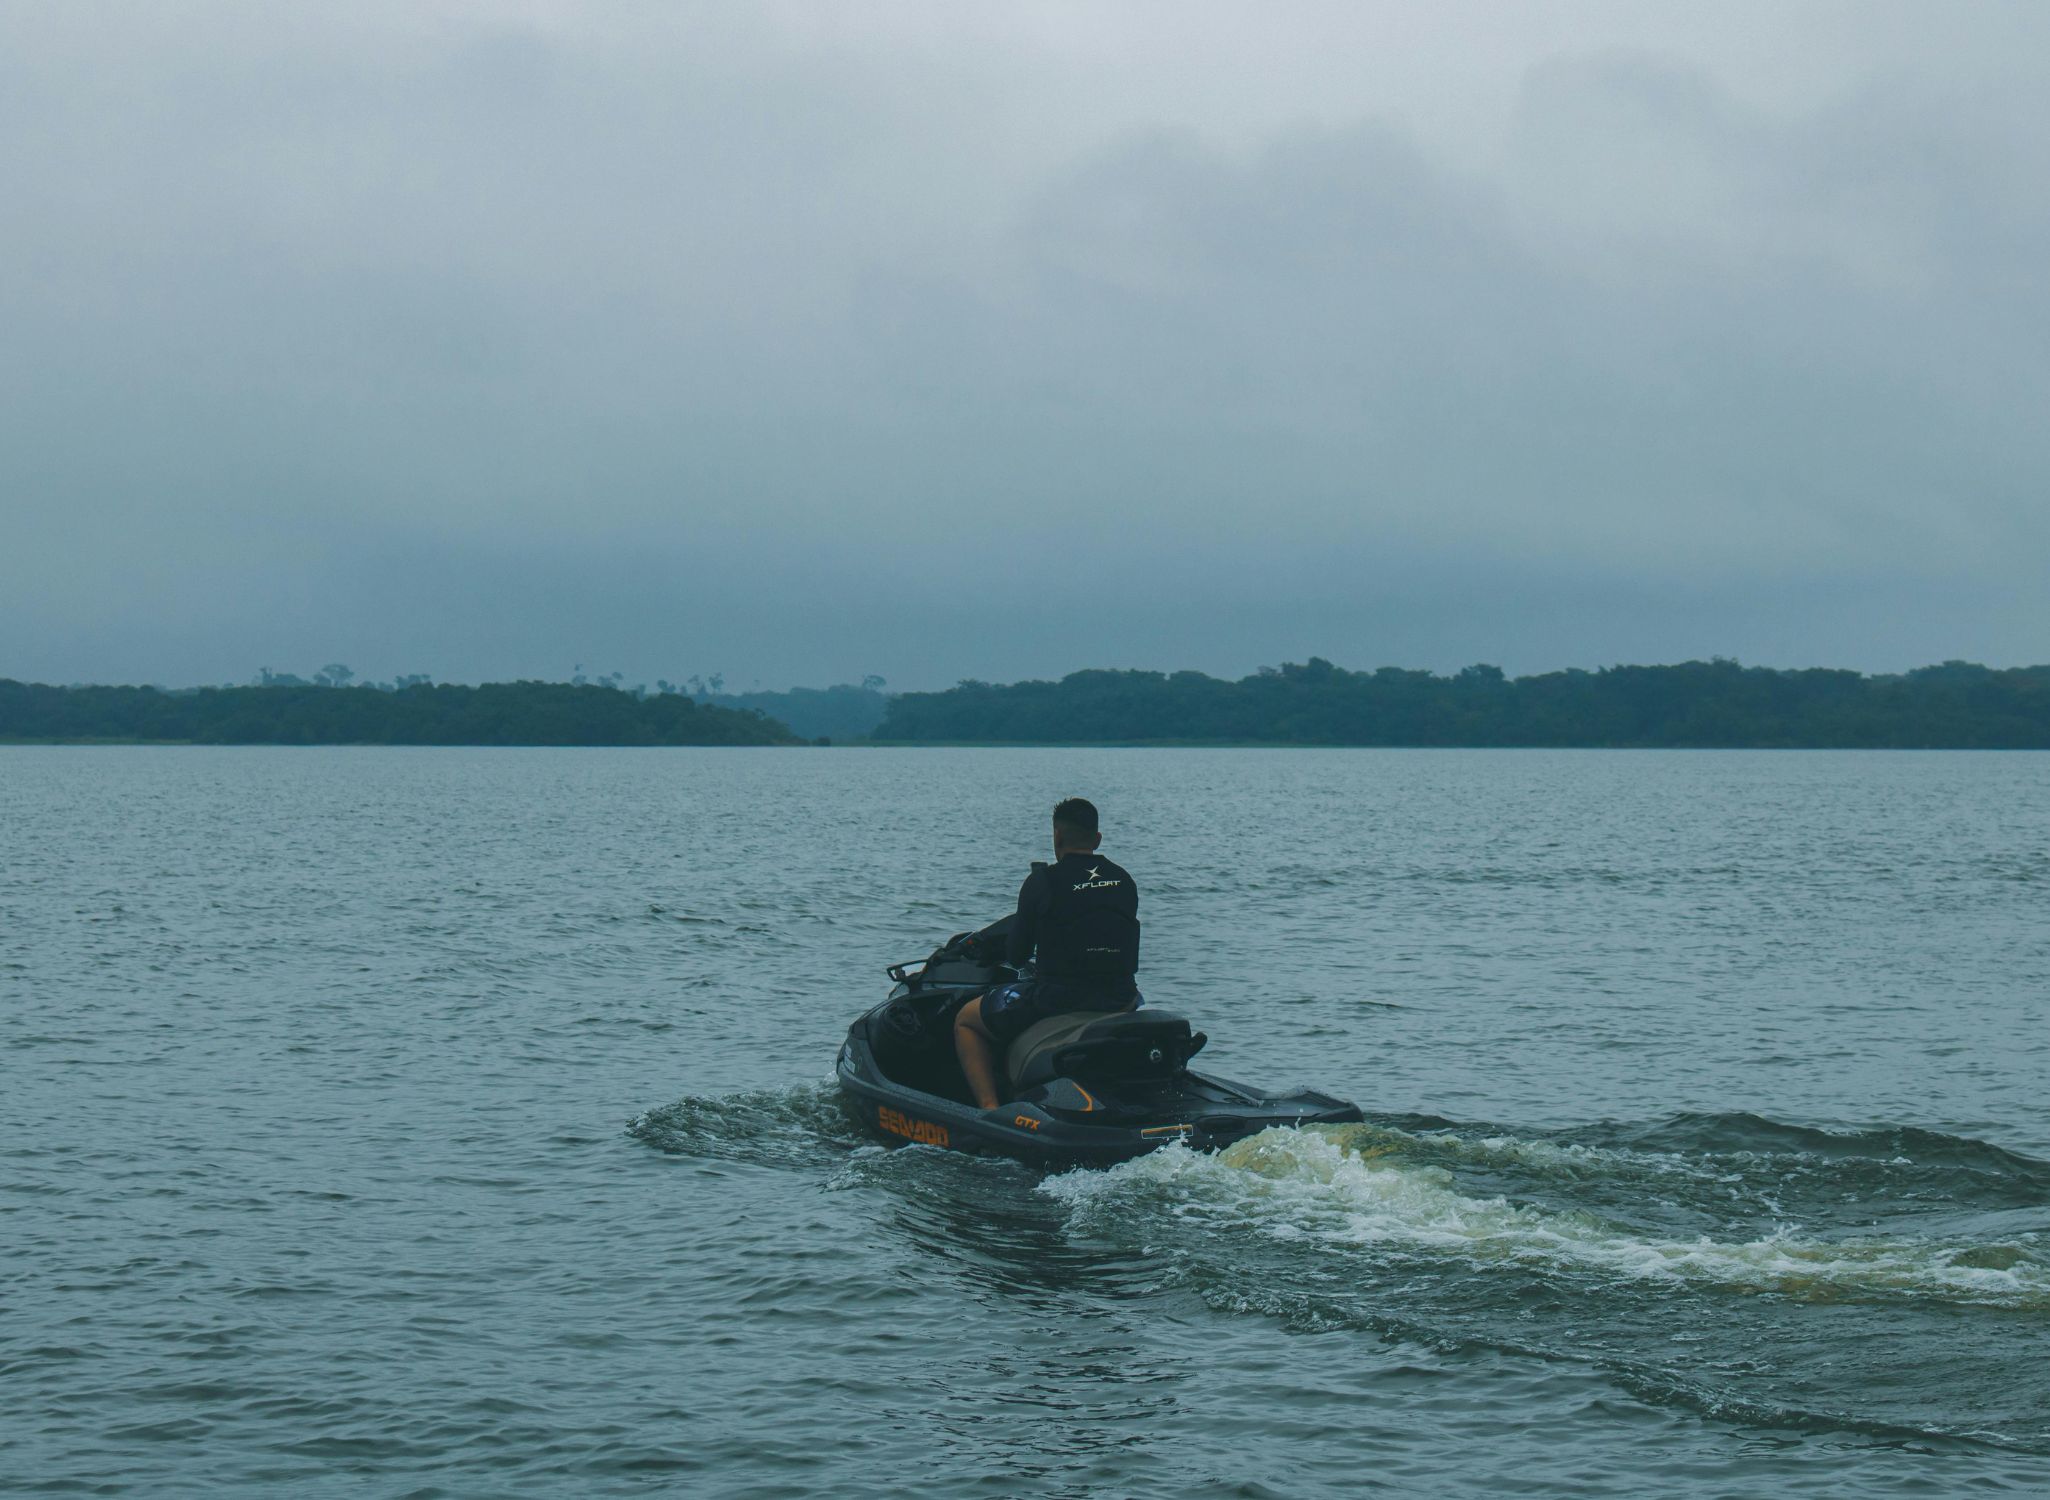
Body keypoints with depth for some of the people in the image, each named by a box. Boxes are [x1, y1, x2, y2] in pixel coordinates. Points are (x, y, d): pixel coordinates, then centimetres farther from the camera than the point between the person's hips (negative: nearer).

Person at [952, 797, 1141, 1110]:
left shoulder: (1043, 881, -7)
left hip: (1057, 997, -5)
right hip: (1119, 999, 5)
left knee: (966, 1021, 17)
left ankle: (989, 1106, -1)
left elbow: (1016, 955, -2)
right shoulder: (1124, 880, 6)